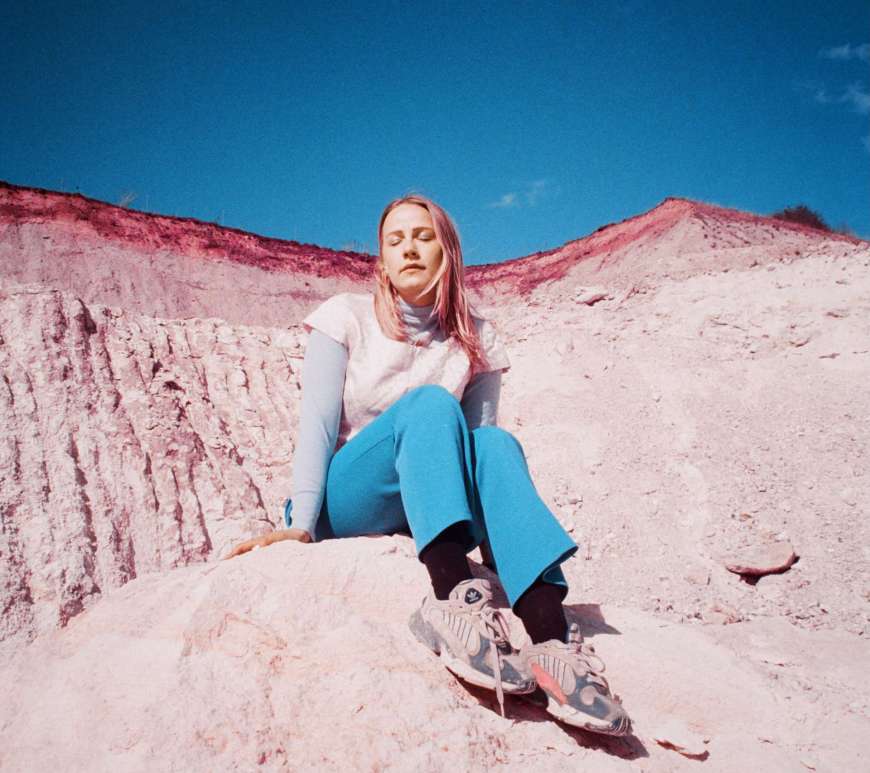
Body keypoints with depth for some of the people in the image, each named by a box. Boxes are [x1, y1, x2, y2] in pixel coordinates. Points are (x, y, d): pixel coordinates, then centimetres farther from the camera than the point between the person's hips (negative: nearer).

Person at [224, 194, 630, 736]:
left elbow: (475, 442, 2)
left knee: (495, 444, -29)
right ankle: (454, 597, -50)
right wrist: (302, 525, -22)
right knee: (430, 403, -29)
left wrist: (498, 544, -13)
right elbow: (318, 422, -9)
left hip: (426, 516, 3)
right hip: (344, 505, -2)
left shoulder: (474, 340, 8)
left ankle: (552, 639, -47)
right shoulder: (347, 317, 2)